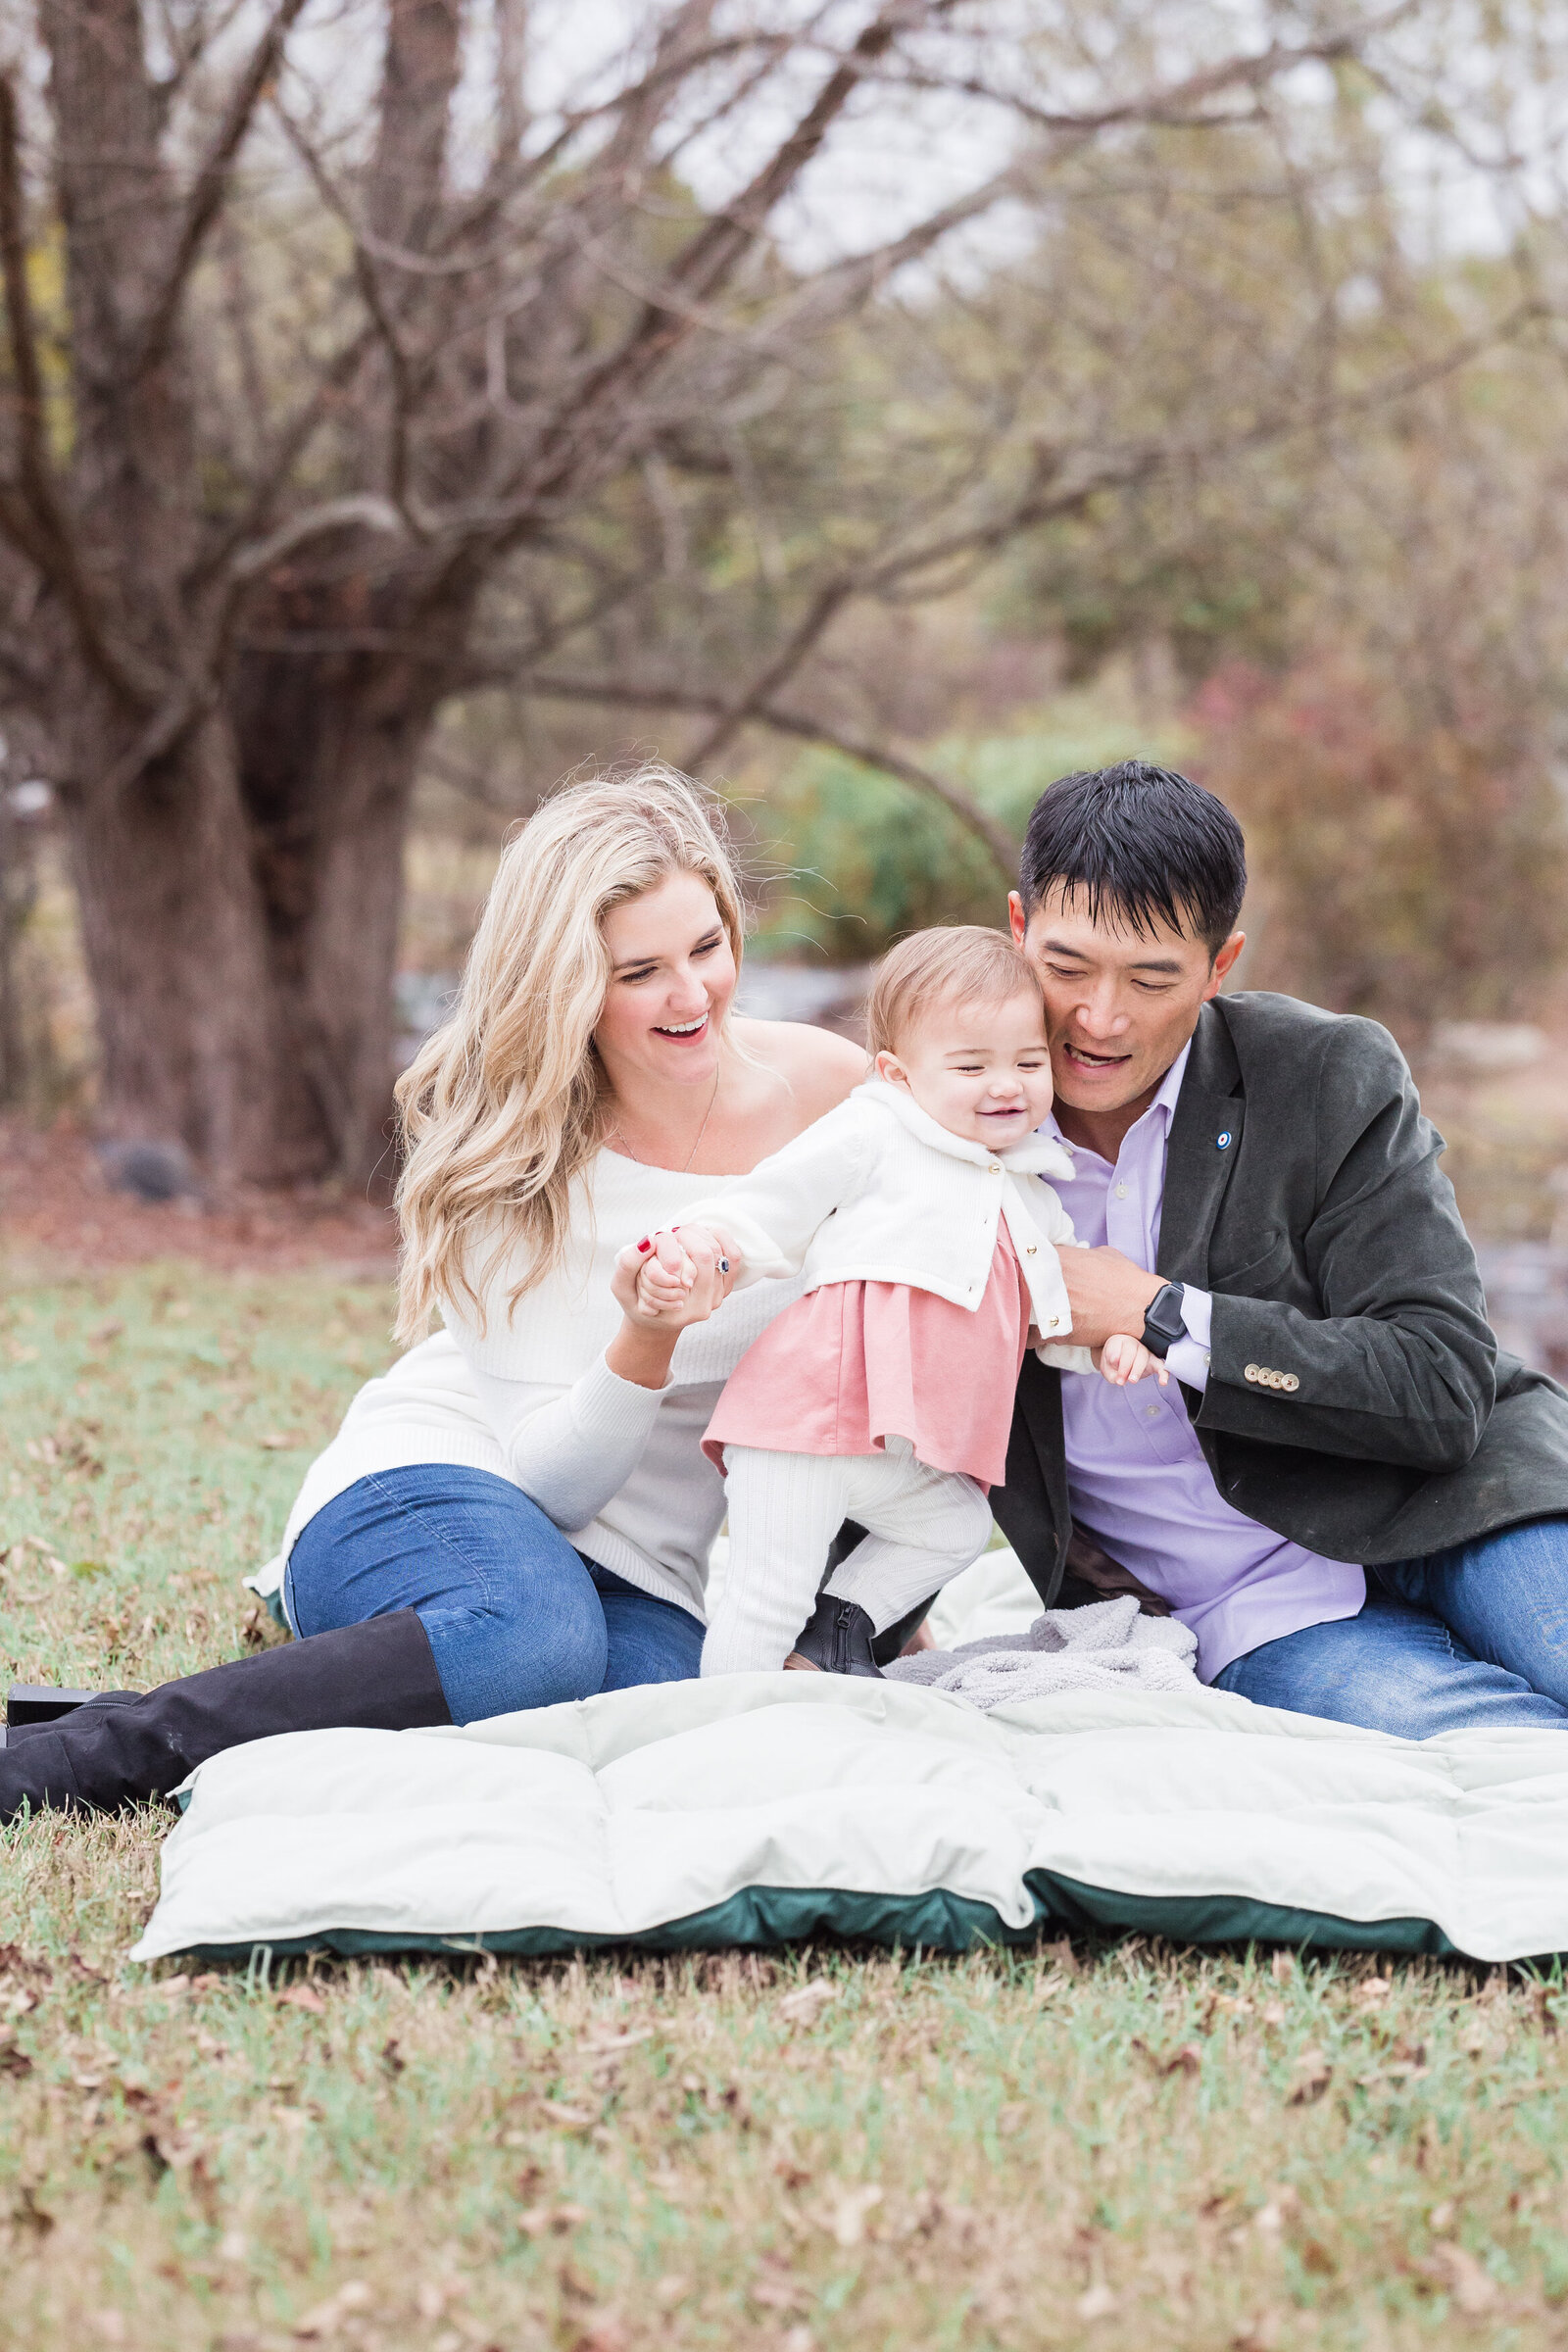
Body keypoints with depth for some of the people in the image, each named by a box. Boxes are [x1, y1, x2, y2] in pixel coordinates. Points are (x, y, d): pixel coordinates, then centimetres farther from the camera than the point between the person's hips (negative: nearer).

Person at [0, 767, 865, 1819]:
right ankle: (97, 1749, -31)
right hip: (430, 1492, -3)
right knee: (536, 1646, -41)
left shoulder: (831, 1091, -3)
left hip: (643, 1585, 3)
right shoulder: (512, 1151, -8)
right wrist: (644, 1344, -32)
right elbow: (550, 1475, -13)